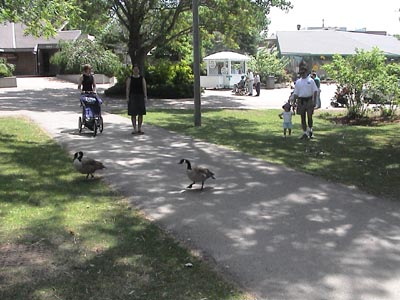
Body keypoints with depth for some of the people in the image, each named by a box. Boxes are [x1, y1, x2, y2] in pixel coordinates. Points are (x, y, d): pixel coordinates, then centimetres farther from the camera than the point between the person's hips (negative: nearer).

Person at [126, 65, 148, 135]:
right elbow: (127, 88, 0)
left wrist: (145, 97, -6)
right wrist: (127, 97, -8)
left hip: (140, 97, 1)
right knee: (133, 114, -1)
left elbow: (144, 88, 3)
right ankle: (134, 129, 4)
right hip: (132, 97, -1)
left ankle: (139, 129, 8)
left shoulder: (142, 78, 7)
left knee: (140, 113, 1)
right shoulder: (130, 78, 3)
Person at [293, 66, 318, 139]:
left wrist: (314, 101, -8)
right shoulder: (298, 82, 10)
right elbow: (295, 93, 12)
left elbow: (315, 91, 1)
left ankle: (310, 130, 19)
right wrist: (295, 102, 5)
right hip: (301, 100, 2)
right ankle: (305, 133, 10)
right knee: (303, 117, 3)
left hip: (309, 100, -2)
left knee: (309, 116, -3)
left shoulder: (310, 80, 4)